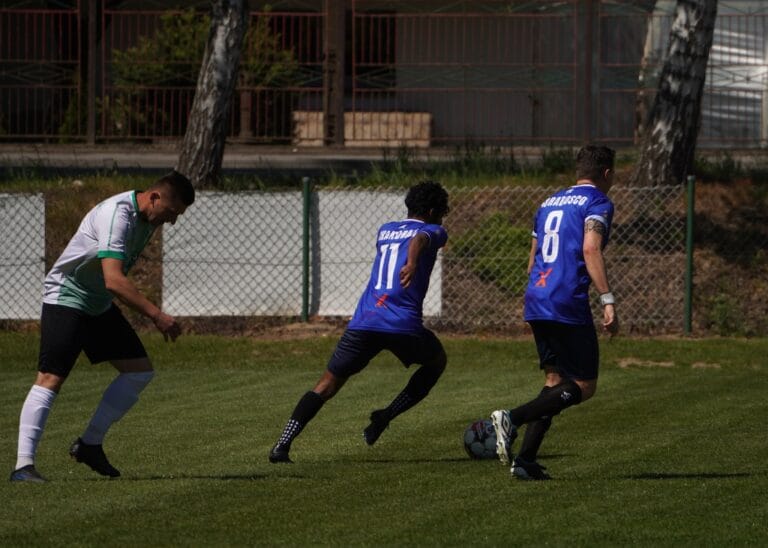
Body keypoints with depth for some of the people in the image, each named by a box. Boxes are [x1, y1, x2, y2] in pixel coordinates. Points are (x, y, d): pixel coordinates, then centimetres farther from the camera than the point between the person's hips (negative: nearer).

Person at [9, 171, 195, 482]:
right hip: (65, 299, -10)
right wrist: (157, 316, -38)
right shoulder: (117, 215, -27)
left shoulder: (148, 219, 3)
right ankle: (23, 465, -25)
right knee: (50, 379, -19)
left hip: (100, 305, 10)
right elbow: (114, 281, -37)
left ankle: (89, 445, 12)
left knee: (140, 371, 5)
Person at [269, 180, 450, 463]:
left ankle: (282, 445, -11)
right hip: (403, 324, -4)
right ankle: (385, 417, 10)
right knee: (436, 362, 26)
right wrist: (413, 264, -35)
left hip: (363, 322, 4)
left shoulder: (385, 230, 25)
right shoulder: (433, 231, 8)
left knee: (327, 384, 6)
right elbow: (420, 240, -16)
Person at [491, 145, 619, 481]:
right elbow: (590, 250, -17)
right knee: (583, 387, -2)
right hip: (569, 302, -8)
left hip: (536, 301, 8)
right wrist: (607, 300, -20)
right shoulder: (597, 203, -1)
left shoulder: (550, 203, 22)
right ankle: (512, 418, -21)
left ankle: (525, 460, 4)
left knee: (555, 380, 16)